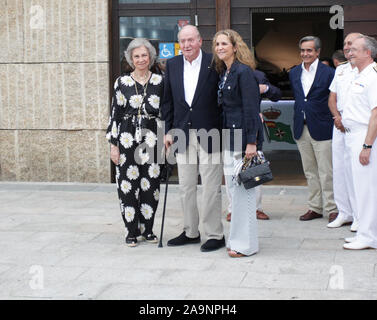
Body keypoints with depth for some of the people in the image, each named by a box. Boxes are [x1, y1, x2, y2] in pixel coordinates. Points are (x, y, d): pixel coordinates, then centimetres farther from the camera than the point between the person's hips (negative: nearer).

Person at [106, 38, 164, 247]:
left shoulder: (159, 81, 6)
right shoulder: (122, 82, 2)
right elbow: (115, 114, 3)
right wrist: (113, 144, -1)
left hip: (152, 139, 1)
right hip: (127, 139, -1)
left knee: (150, 184, 3)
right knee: (128, 185, -1)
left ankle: (147, 229, 17)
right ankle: (132, 231, 10)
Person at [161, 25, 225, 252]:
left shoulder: (215, 64, -6)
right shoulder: (172, 65, 8)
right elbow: (168, 101, 13)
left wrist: (224, 131, -7)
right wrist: (168, 131, 8)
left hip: (209, 135, -5)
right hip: (183, 135, 5)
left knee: (211, 188, -1)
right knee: (186, 187, 12)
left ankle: (215, 235, 9)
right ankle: (191, 232, 25)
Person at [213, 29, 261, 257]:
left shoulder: (244, 72, -12)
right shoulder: (224, 73, 15)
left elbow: (251, 109, -16)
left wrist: (251, 143, -20)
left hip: (242, 136, -9)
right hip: (229, 138, 9)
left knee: (243, 189, -5)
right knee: (233, 189, 12)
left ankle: (246, 244, 3)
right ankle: (237, 239, 21)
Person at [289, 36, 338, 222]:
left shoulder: (328, 73, -8)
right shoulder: (294, 73, 10)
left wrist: (335, 119, -7)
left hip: (321, 128, -5)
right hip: (301, 129, 6)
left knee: (326, 172, -2)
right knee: (309, 171, 12)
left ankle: (332, 209, 7)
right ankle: (315, 207, 20)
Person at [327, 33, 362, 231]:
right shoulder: (340, 70, 18)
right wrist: (338, 117, 1)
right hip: (339, 125, 7)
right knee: (339, 169, 8)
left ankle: (360, 217, 0)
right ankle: (344, 213, 17)